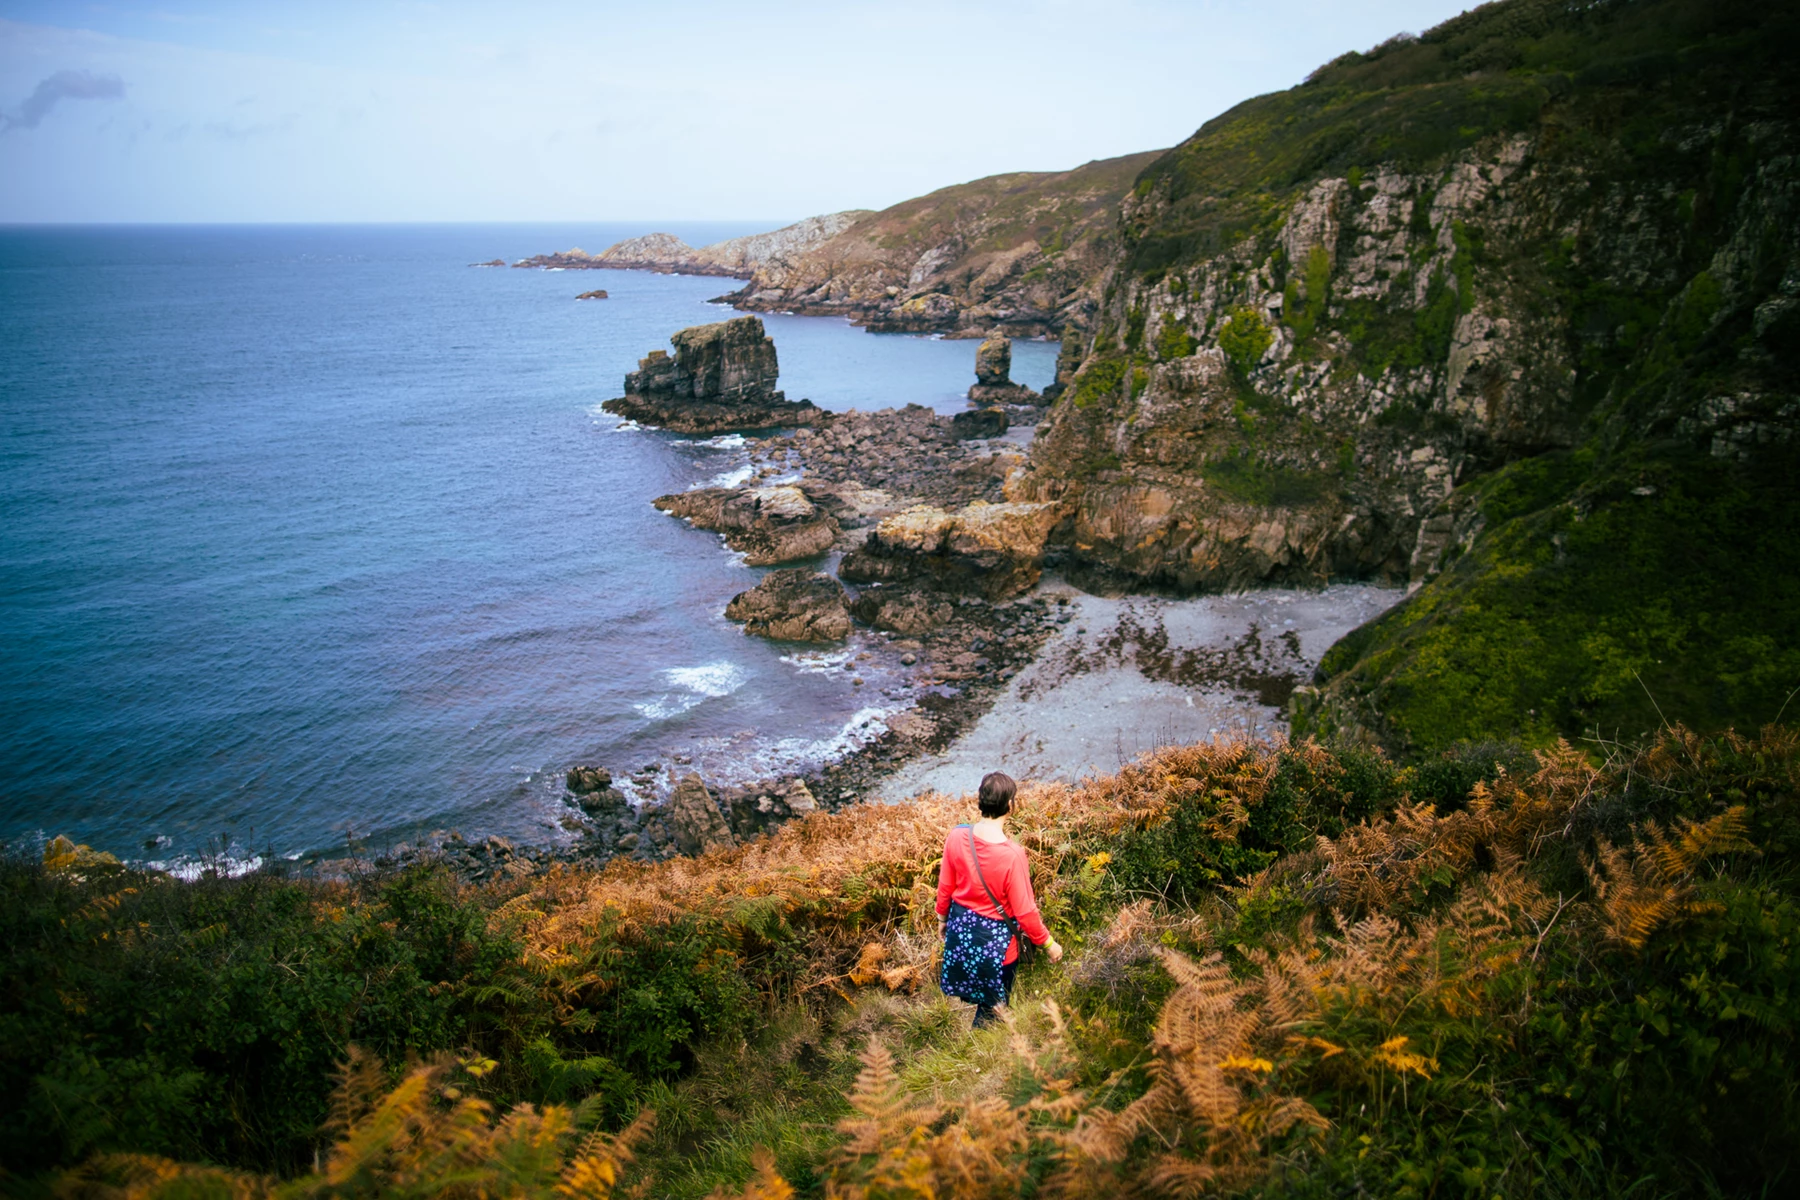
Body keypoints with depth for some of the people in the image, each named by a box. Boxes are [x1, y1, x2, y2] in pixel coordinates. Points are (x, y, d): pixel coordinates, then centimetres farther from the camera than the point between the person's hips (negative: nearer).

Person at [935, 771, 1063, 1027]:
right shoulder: (1012, 854, -31)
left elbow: (945, 888, -3)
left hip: (960, 929, 5)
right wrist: (1048, 943, -6)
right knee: (992, 1007, 19)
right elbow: (1024, 911, -22)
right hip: (995, 938, -5)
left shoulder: (957, 837, -17)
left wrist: (943, 917, 17)